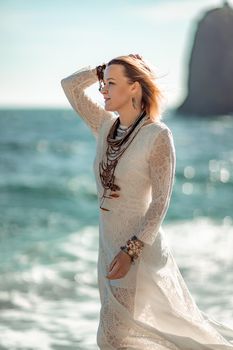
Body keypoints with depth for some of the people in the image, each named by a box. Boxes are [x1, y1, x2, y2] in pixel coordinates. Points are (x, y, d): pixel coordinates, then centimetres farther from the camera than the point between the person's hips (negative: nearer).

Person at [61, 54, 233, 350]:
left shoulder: (158, 135, -16)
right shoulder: (106, 126, 2)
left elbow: (160, 201, -17)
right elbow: (69, 85, 10)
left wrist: (130, 251, -22)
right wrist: (105, 69, 3)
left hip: (139, 250, -7)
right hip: (109, 245, 7)